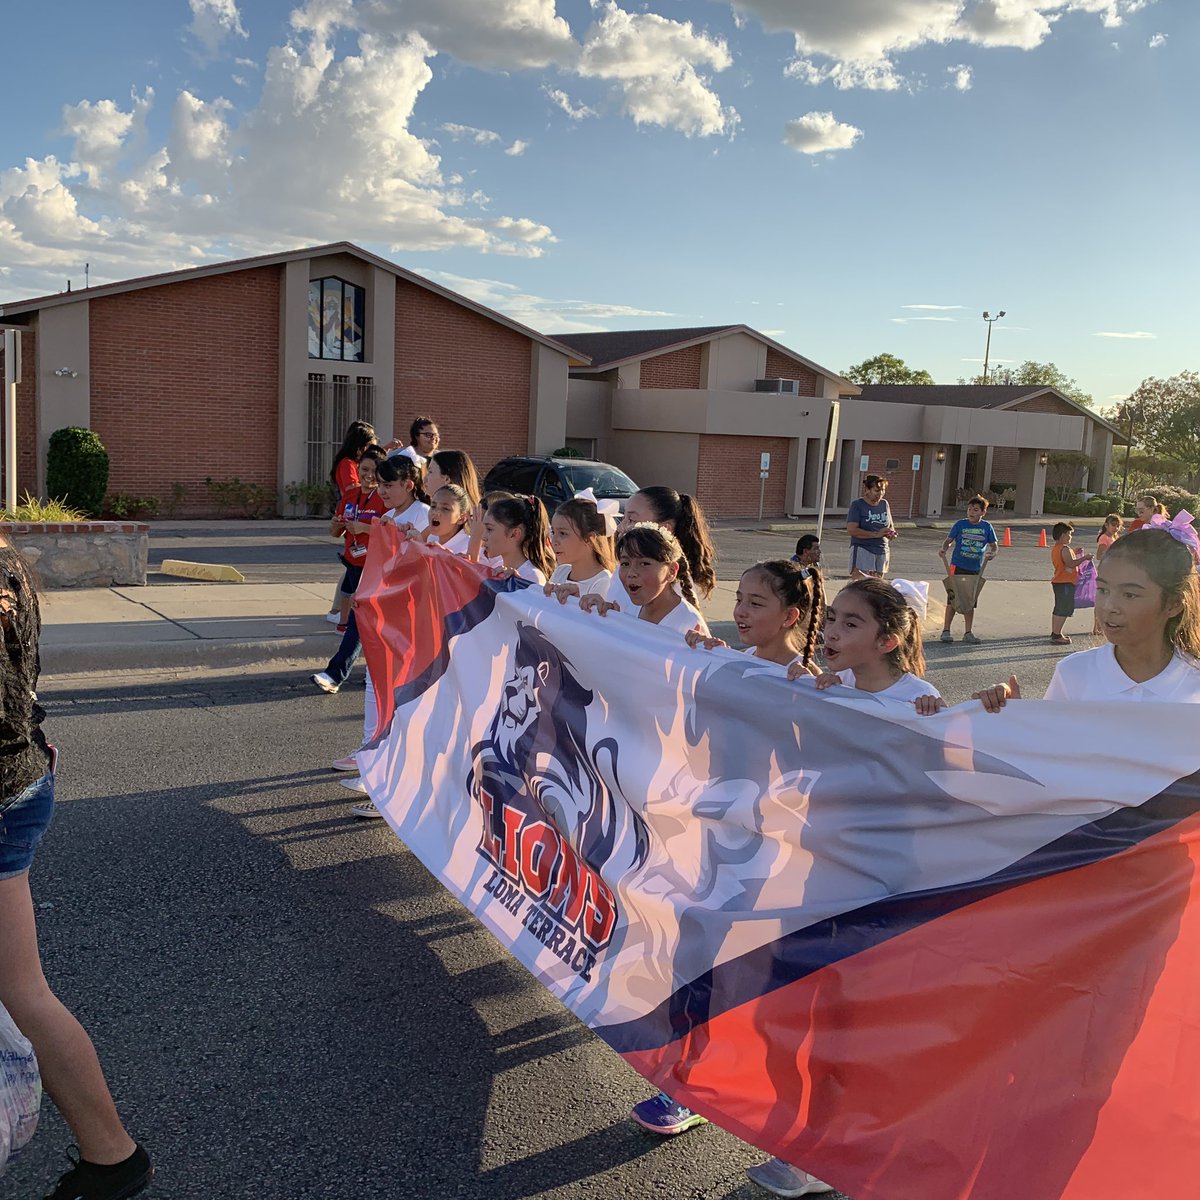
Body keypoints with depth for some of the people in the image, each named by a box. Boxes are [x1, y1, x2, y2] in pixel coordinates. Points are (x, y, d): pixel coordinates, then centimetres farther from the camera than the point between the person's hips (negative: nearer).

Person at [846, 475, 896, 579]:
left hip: (881, 551, 6)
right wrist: (876, 534, -20)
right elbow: (851, 530, -15)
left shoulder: (884, 504, 12)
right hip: (862, 550, -6)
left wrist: (892, 532, -1)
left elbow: (891, 526, 24)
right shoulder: (857, 505, -5)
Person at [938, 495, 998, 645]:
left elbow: (994, 545, 8)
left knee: (970, 602, 10)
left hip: (975, 570, 3)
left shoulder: (986, 527, 3)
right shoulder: (960, 524, -2)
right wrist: (944, 549, -21)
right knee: (953, 600, 0)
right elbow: (948, 540, 0)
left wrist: (992, 553, -13)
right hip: (957, 567, -2)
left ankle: (968, 633, 18)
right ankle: (946, 630, 9)